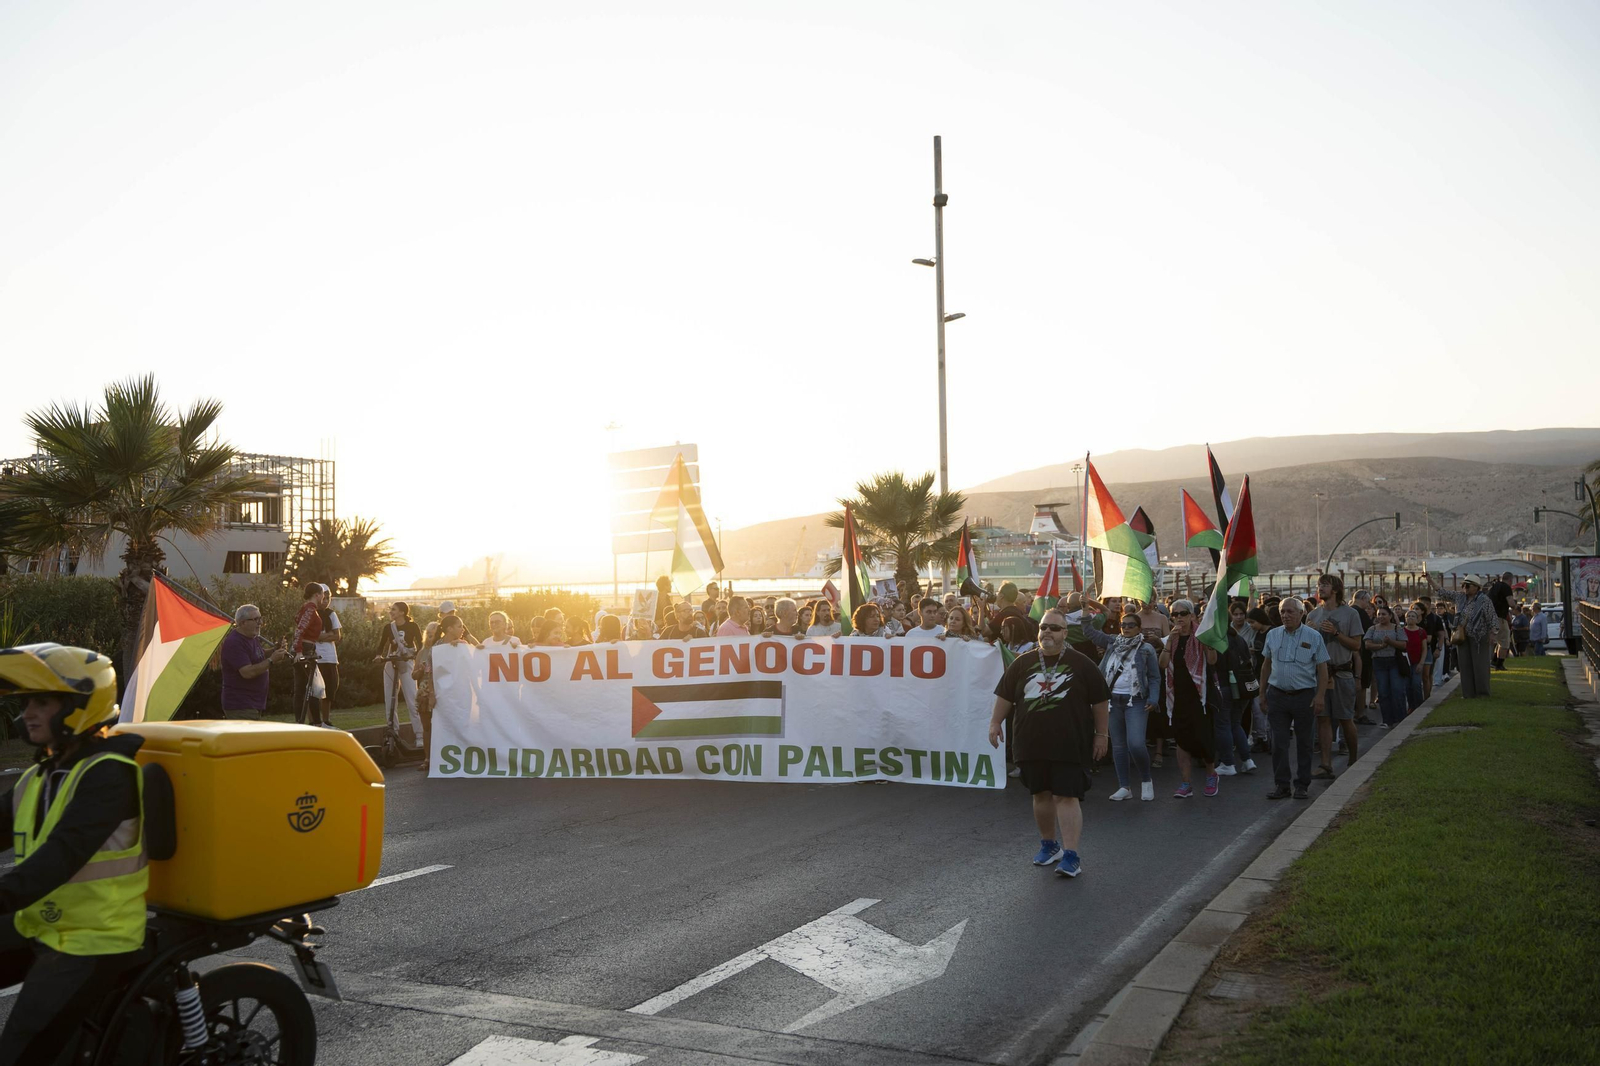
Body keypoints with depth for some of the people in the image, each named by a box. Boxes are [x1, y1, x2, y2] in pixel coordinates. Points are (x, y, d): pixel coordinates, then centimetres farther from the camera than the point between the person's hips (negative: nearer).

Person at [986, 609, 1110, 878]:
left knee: (1066, 796, -9)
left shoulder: (1081, 664, -1)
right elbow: (1005, 696, 13)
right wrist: (995, 722, 6)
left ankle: (1070, 855, -8)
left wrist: (1101, 734, 1)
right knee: (1041, 795, 13)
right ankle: (1049, 845, 30)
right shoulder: (1022, 663, 7)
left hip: (1070, 745, -4)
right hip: (1032, 744, 4)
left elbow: (1100, 701, 3)